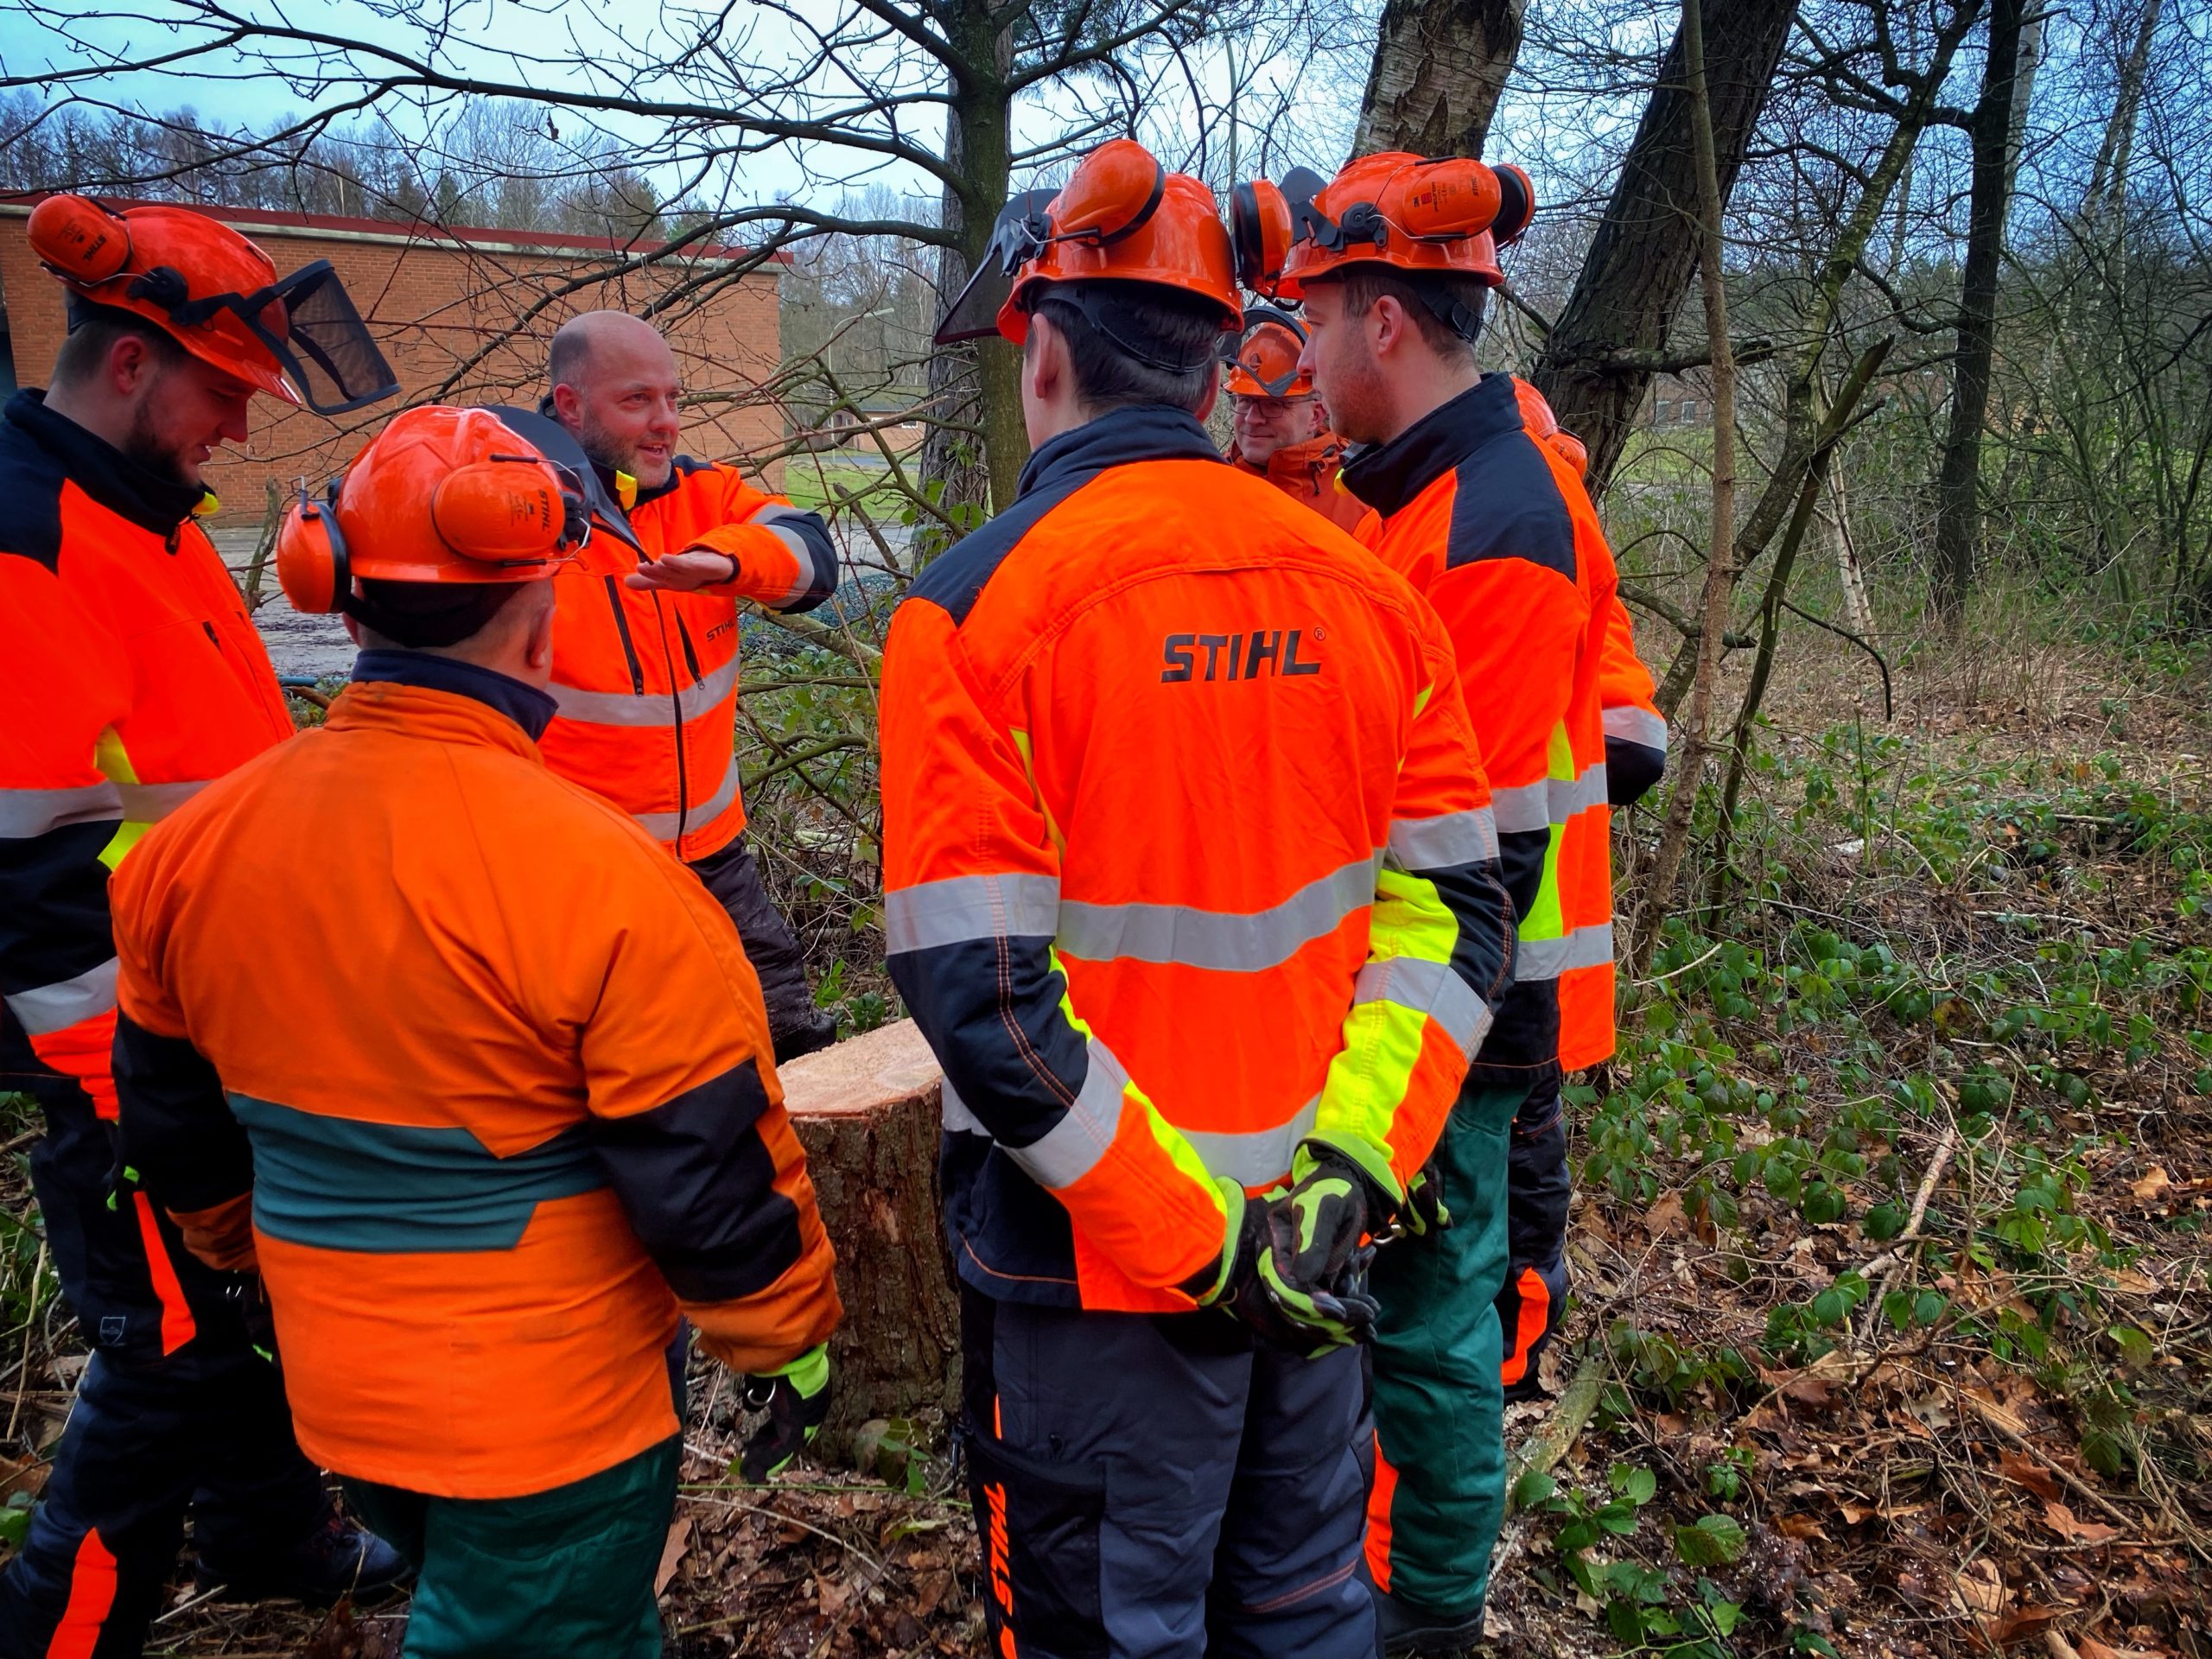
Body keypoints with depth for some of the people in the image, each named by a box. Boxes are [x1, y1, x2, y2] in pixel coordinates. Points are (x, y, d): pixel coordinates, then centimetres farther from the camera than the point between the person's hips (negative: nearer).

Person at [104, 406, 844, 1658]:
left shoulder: (191, 849, -7)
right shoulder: (604, 881, -27)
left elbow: (179, 1135, 8)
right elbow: (713, 1178, -20)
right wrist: (794, 1343, -3)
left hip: (340, 1399, 6)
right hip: (560, 1414, -5)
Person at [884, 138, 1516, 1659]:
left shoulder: (978, 607, -16)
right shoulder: (1365, 587, -1)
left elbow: (980, 993, -21)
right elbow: (1455, 909, -1)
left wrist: (1193, 1243, -15)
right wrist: (1348, 1170, -5)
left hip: (1099, 1261, -4)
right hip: (1317, 1242, 5)